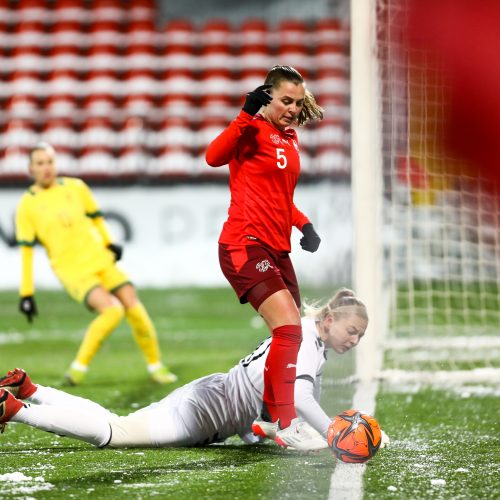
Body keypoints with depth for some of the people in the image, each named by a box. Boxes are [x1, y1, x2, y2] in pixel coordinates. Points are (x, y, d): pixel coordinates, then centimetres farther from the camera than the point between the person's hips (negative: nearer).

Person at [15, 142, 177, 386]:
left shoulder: (76, 187, 6)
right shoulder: (27, 205, -2)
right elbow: (25, 251, -2)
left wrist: (110, 243, 16)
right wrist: (26, 293, -3)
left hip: (101, 261, 4)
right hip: (72, 271, -4)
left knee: (134, 308, -4)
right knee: (111, 310, -24)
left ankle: (155, 366, 13)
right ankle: (79, 367, -13)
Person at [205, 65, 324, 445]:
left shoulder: (290, 138, 17)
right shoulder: (255, 131, -8)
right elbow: (214, 157, -28)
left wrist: (304, 225, 15)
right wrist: (246, 114, -38)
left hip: (276, 250, 9)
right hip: (245, 245, -9)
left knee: (291, 336, 12)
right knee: (289, 328, -21)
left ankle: (268, 419, 25)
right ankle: (288, 425, -21)